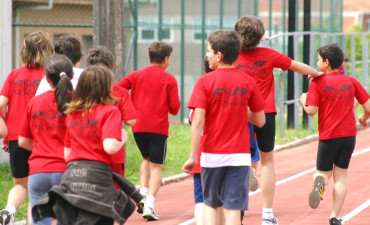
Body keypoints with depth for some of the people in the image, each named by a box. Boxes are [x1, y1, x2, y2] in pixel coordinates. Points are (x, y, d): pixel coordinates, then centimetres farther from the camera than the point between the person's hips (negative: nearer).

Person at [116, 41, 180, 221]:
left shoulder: (136, 75, 8)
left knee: (146, 159, 25)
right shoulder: (169, 79, -1)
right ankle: (149, 205, -11)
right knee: (156, 166, 1)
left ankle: (143, 194, 8)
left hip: (138, 126, 4)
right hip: (158, 128, -4)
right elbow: (174, 108, -4)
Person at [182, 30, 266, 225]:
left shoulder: (205, 81, -7)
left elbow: (198, 121, -13)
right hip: (239, 155, 1)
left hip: (212, 155, -1)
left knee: (210, 205, 16)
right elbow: (260, 121, 5)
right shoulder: (248, 82, 0)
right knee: (233, 208, 0)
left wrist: (193, 156, -10)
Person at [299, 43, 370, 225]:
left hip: (328, 136, -3)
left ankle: (319, 181, -25)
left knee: (323, 173, 12)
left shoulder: (318, 82, -8)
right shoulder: (351, 82, 3)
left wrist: (303, 99, 7)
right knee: (341, 176, 10)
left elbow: (311, 110, -14)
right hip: (349, 135, 3)